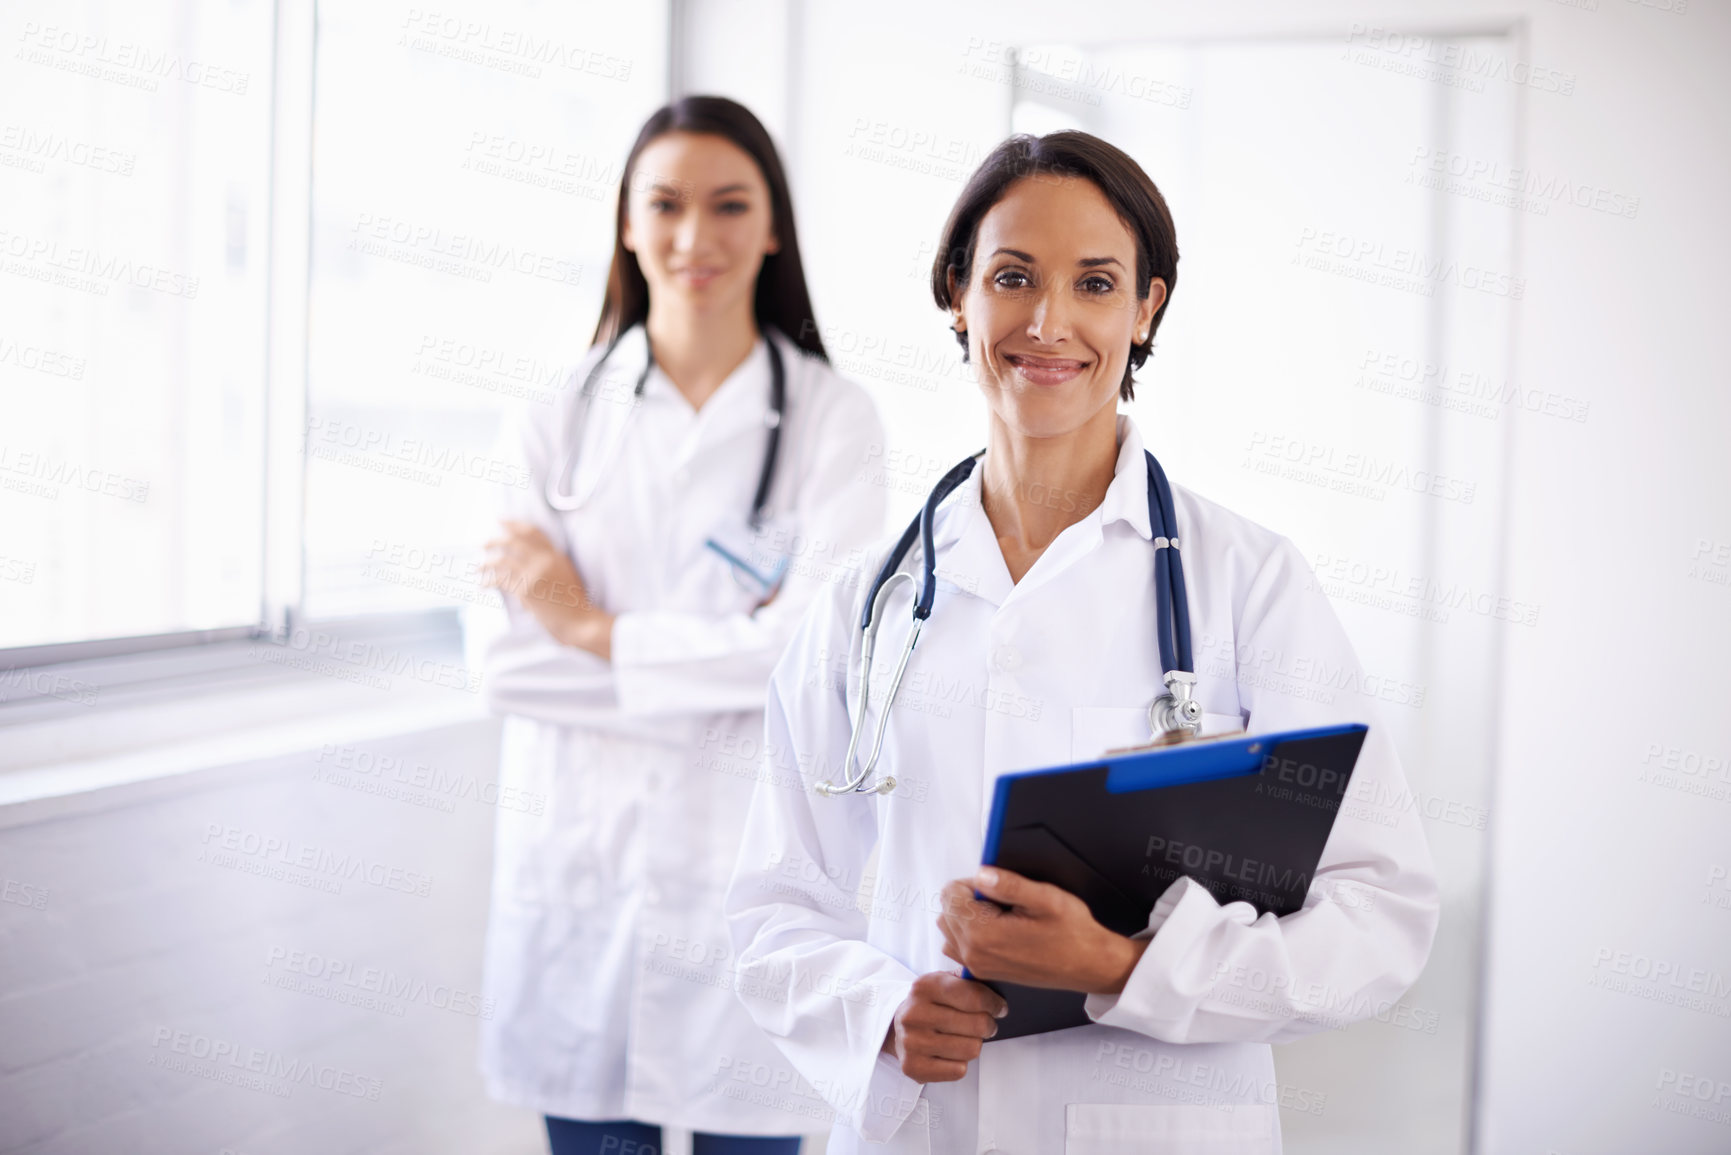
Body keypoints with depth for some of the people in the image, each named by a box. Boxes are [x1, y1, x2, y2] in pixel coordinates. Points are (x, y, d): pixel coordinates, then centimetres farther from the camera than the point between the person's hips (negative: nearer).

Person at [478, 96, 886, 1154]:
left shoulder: (835, 419, -2)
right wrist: (725, 657, -12)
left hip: (750, 862, -1)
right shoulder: (560, 412, 3)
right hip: (578, 857, 2)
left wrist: (597, 630, -9)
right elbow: (511, 659, -5)